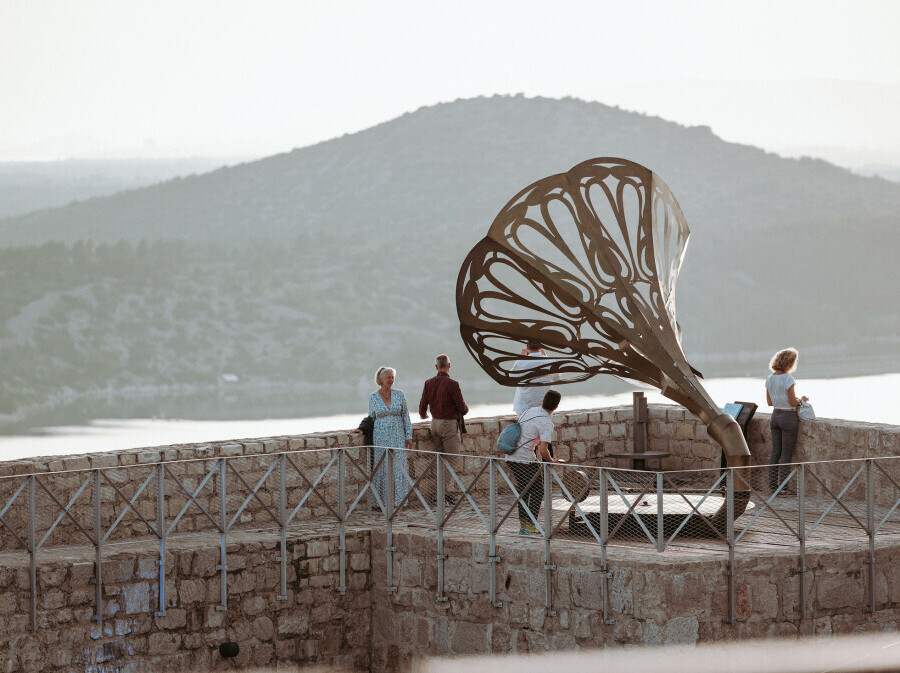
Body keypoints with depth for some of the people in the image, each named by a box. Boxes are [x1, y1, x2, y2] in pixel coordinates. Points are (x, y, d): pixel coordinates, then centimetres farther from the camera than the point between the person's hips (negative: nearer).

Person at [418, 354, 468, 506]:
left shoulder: (429, 383, 1)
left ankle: (442, 493, 14)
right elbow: (461, 407, -12)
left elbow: (422, 405, 6)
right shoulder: (452, 384, -16)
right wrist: (465, 410, 13)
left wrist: (423, 415, 29)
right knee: (451, 460, -2)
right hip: (449, 424, -6)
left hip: (435, 423, 6)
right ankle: (441, 493, -9)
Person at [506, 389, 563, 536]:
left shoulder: (531, 410, 8)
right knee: (537, 491, 2)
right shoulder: (547, 423, -16)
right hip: (526, 459, -8)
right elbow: (543, 451, -20)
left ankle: (523, 525, 19)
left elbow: (518, 422, 26)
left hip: (511, 457, 8)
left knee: (523, 490, 17)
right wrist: (552, 461, 0)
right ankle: (531, 526, -2)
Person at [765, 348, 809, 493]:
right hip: (788, 416, -7)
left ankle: (772, 484, 11)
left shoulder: (770, 379, 5)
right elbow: (793, 402, -15)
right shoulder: (788, 379, -17)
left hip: (775, 415, 7)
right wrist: (802, 399, 4)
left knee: (775, 452, 11)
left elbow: (769, 402, 11)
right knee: (786, 453, -1)